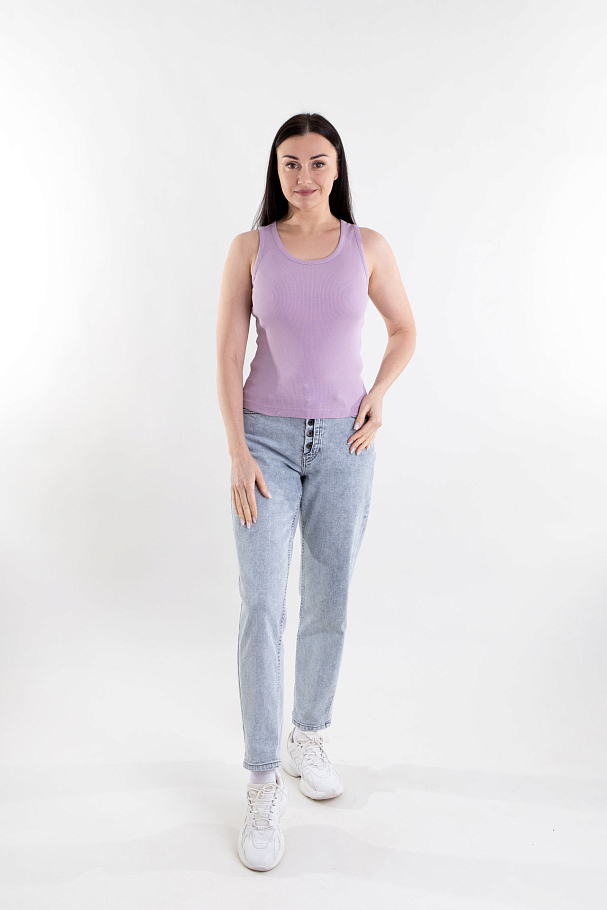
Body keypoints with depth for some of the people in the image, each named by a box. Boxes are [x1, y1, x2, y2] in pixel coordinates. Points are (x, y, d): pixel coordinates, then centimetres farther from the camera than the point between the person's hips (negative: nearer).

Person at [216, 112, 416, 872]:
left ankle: (308, 737, 32)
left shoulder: (367, 247, 3)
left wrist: (377, 396, -3)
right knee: (261, 606, -8)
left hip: (341, 442, 2)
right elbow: (228, 353, -3)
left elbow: (404, 330, 14)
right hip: (266, 439, -1)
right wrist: (237, 452, -11)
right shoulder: (249, 248, 0)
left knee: (328, 603, 9)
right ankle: (263, 785, 5)